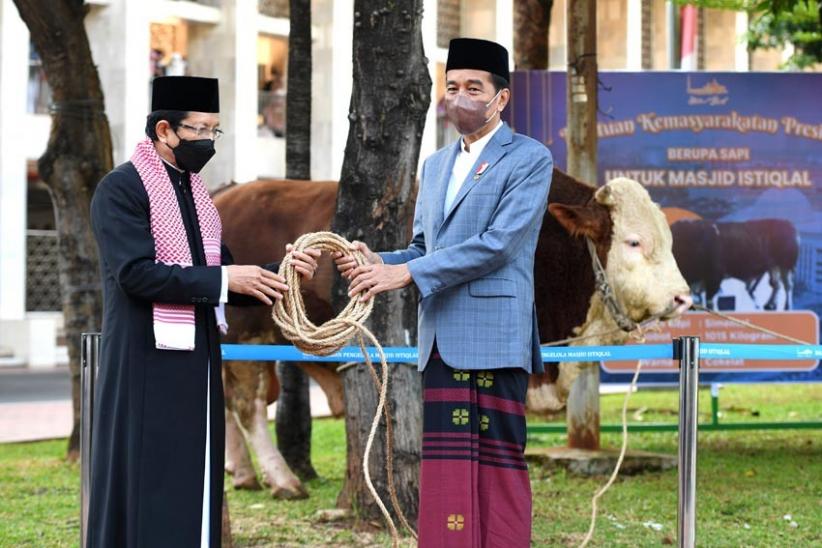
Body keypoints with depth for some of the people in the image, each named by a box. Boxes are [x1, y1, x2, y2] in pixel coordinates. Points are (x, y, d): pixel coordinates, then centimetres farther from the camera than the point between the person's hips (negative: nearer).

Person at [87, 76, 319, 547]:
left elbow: (223, 280, 15)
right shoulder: (122, 189, -9)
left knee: (193, 489, 8)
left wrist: (280, 273, -1)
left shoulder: (195, 191, 15)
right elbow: (136, 273, -20)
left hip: (198, 364, 8)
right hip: (148, 366, -8)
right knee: (147, 495, -6)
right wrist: (222, 278, -19)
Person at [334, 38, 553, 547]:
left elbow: (498, 244, -14)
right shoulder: (436, 166, 21)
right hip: (442, 340, 7)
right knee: (448, 466, 5)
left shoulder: (529, 159, -3)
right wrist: (380, 263, 1)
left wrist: (409, 273, -16)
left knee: (498, 462, -6)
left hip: (494, 338, -7)